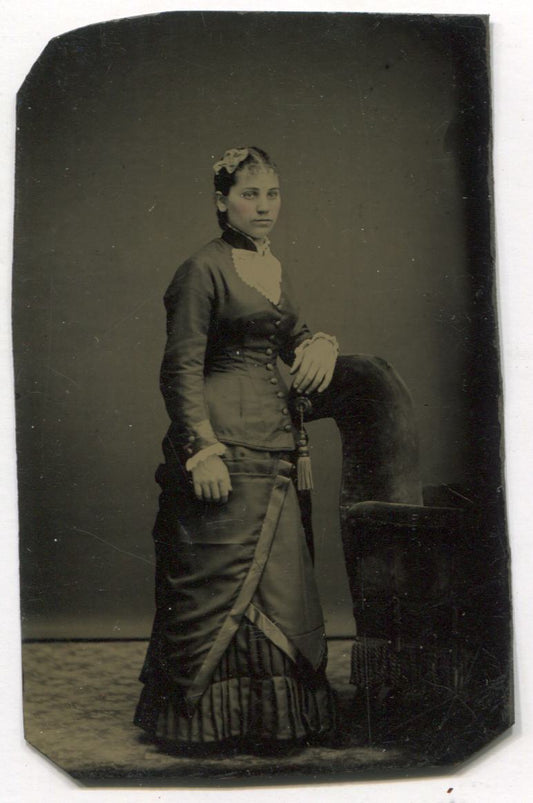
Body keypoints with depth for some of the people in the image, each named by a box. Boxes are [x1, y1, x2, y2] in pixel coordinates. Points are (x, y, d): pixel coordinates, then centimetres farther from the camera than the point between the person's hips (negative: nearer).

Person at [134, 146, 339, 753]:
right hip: (223, 448, -8)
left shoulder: (274, 270, 16)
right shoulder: (204, 270, -8)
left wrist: (321, 343, 3)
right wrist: (203, 448, -19)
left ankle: (266, 716, 24)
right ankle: (205, 719, 12)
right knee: (221, 581, -2)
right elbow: (181, 368, -11)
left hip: (272, 450, 8)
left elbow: (291, 340, 26)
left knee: (275, 581, 11)